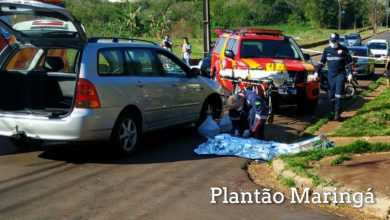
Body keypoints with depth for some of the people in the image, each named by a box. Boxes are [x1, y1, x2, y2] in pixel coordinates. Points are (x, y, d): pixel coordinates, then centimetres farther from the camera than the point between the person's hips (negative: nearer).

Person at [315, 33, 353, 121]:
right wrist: (317, 71, 4)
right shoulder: (327, 50, 7)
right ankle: (334, 111, 16)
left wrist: (350, 73, -6)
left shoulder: (343, 50, -2)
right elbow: (322, 62, 13)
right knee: (331, 94, 4)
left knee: (339, 94, -11)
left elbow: (349, 62, 1)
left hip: (340, 74, -4)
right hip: (331, 75, 4)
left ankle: (337, 113, -10)